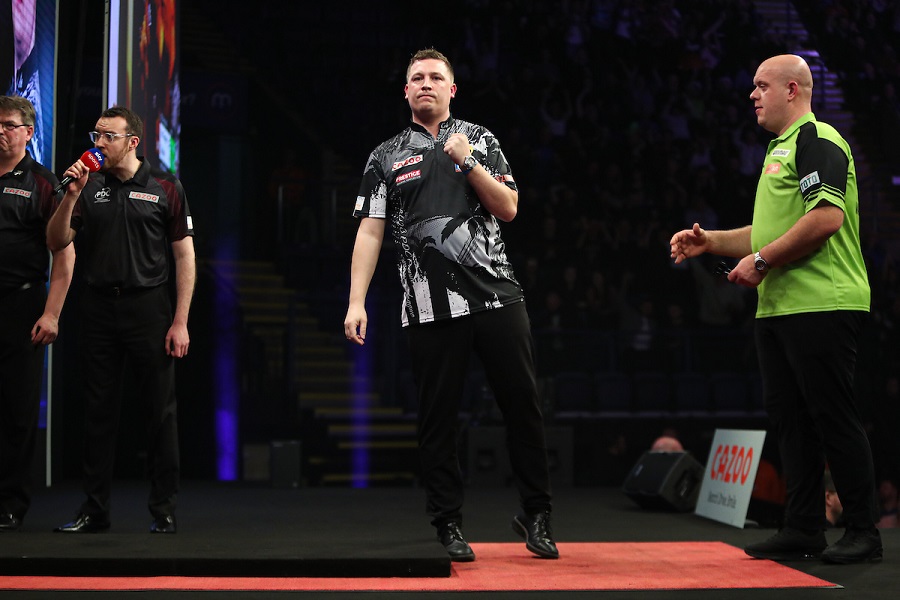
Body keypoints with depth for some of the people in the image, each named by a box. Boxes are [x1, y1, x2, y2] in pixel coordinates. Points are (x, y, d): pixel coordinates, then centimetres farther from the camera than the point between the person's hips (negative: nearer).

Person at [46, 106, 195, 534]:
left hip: (148, 306, -3)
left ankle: (164, 510, 11)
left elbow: (185, 257, -2)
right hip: (98, 308, 3)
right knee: (98, 410, 7)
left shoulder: (165, 187, 0)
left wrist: (180, 322, -8)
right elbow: (57, 242, 4)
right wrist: (71, 194, -10)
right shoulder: (89, 187, 9)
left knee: (160, 410, 1)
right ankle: (94, 511, 15)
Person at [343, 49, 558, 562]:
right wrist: (357, 301, -3)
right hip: (431, 307, 0)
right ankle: (448, 524, 11)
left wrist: (468, 162, -7)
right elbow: (370, 232, 6)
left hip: (498, 294, 1)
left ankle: (536, 516, 13)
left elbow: (508, 208, 5)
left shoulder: (480, 141, 13)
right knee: (438, 417, 1)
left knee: (524, 404, 1)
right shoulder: (387, 158, 12)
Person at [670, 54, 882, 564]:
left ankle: (864, 532, 3)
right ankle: (804, 530, 16)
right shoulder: (780, 149, 23)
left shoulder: (817, 141, -9)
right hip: (777, 308, 10)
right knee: (790, 419, 10)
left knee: (834, 417, -6)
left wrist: (762, 261, -16)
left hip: (822, 306, -10)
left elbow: (826, 218, -22)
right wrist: (712, 242, 17)